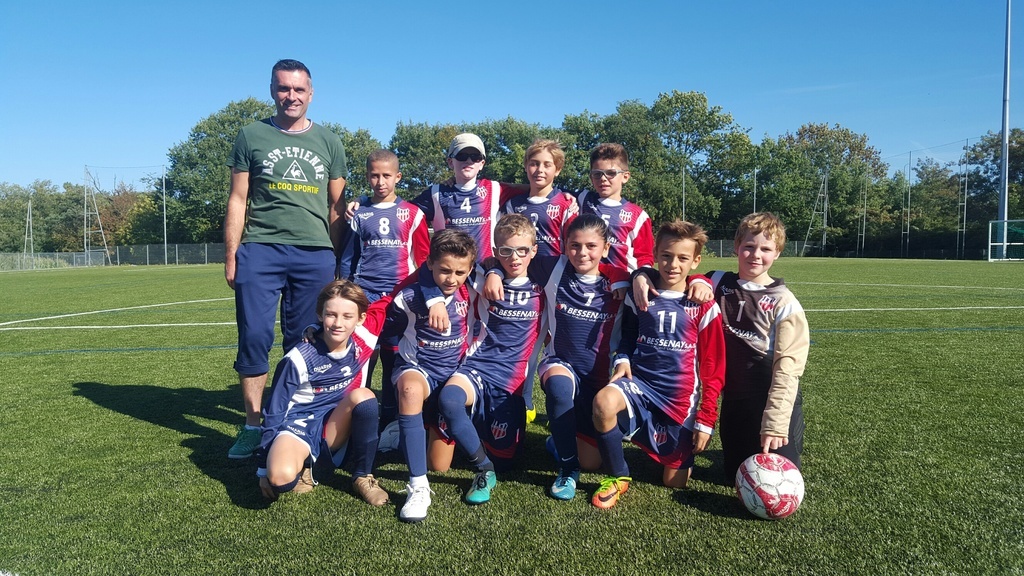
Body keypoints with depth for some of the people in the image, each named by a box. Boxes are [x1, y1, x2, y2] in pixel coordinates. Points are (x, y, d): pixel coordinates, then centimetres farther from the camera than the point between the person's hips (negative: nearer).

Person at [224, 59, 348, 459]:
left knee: (304, 345, 5)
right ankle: (252, 426, 9)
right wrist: (231, 256, 1)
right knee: (254, 339, -2)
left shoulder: (328, 142, 13)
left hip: (315, 254, 1)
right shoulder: (251, 136, 9)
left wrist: (340, 262, 10)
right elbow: (238, 200, 8)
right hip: (260, 250, -1)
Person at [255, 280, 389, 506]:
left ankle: (362, 476, -11)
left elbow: (388, 301, 5)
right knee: (281, 478, -36)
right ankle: (304, 465, 3)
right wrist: (263, 469, -4)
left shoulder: (362, 340, -9)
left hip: (335, 431, 3)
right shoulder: (299, 359, -17)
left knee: (362, 396, -30)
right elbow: (274, 412, -7)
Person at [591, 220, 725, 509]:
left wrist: (706, 420, -3)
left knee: (675, 482, 4)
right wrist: (622, 360, -5)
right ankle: (618, 477, -10)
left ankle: (679, 449, 40)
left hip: (681, 398, -1)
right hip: (640, 383, 1)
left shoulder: (703, 308, -6)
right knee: (604, 401, -34)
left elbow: (713, 368, -1)